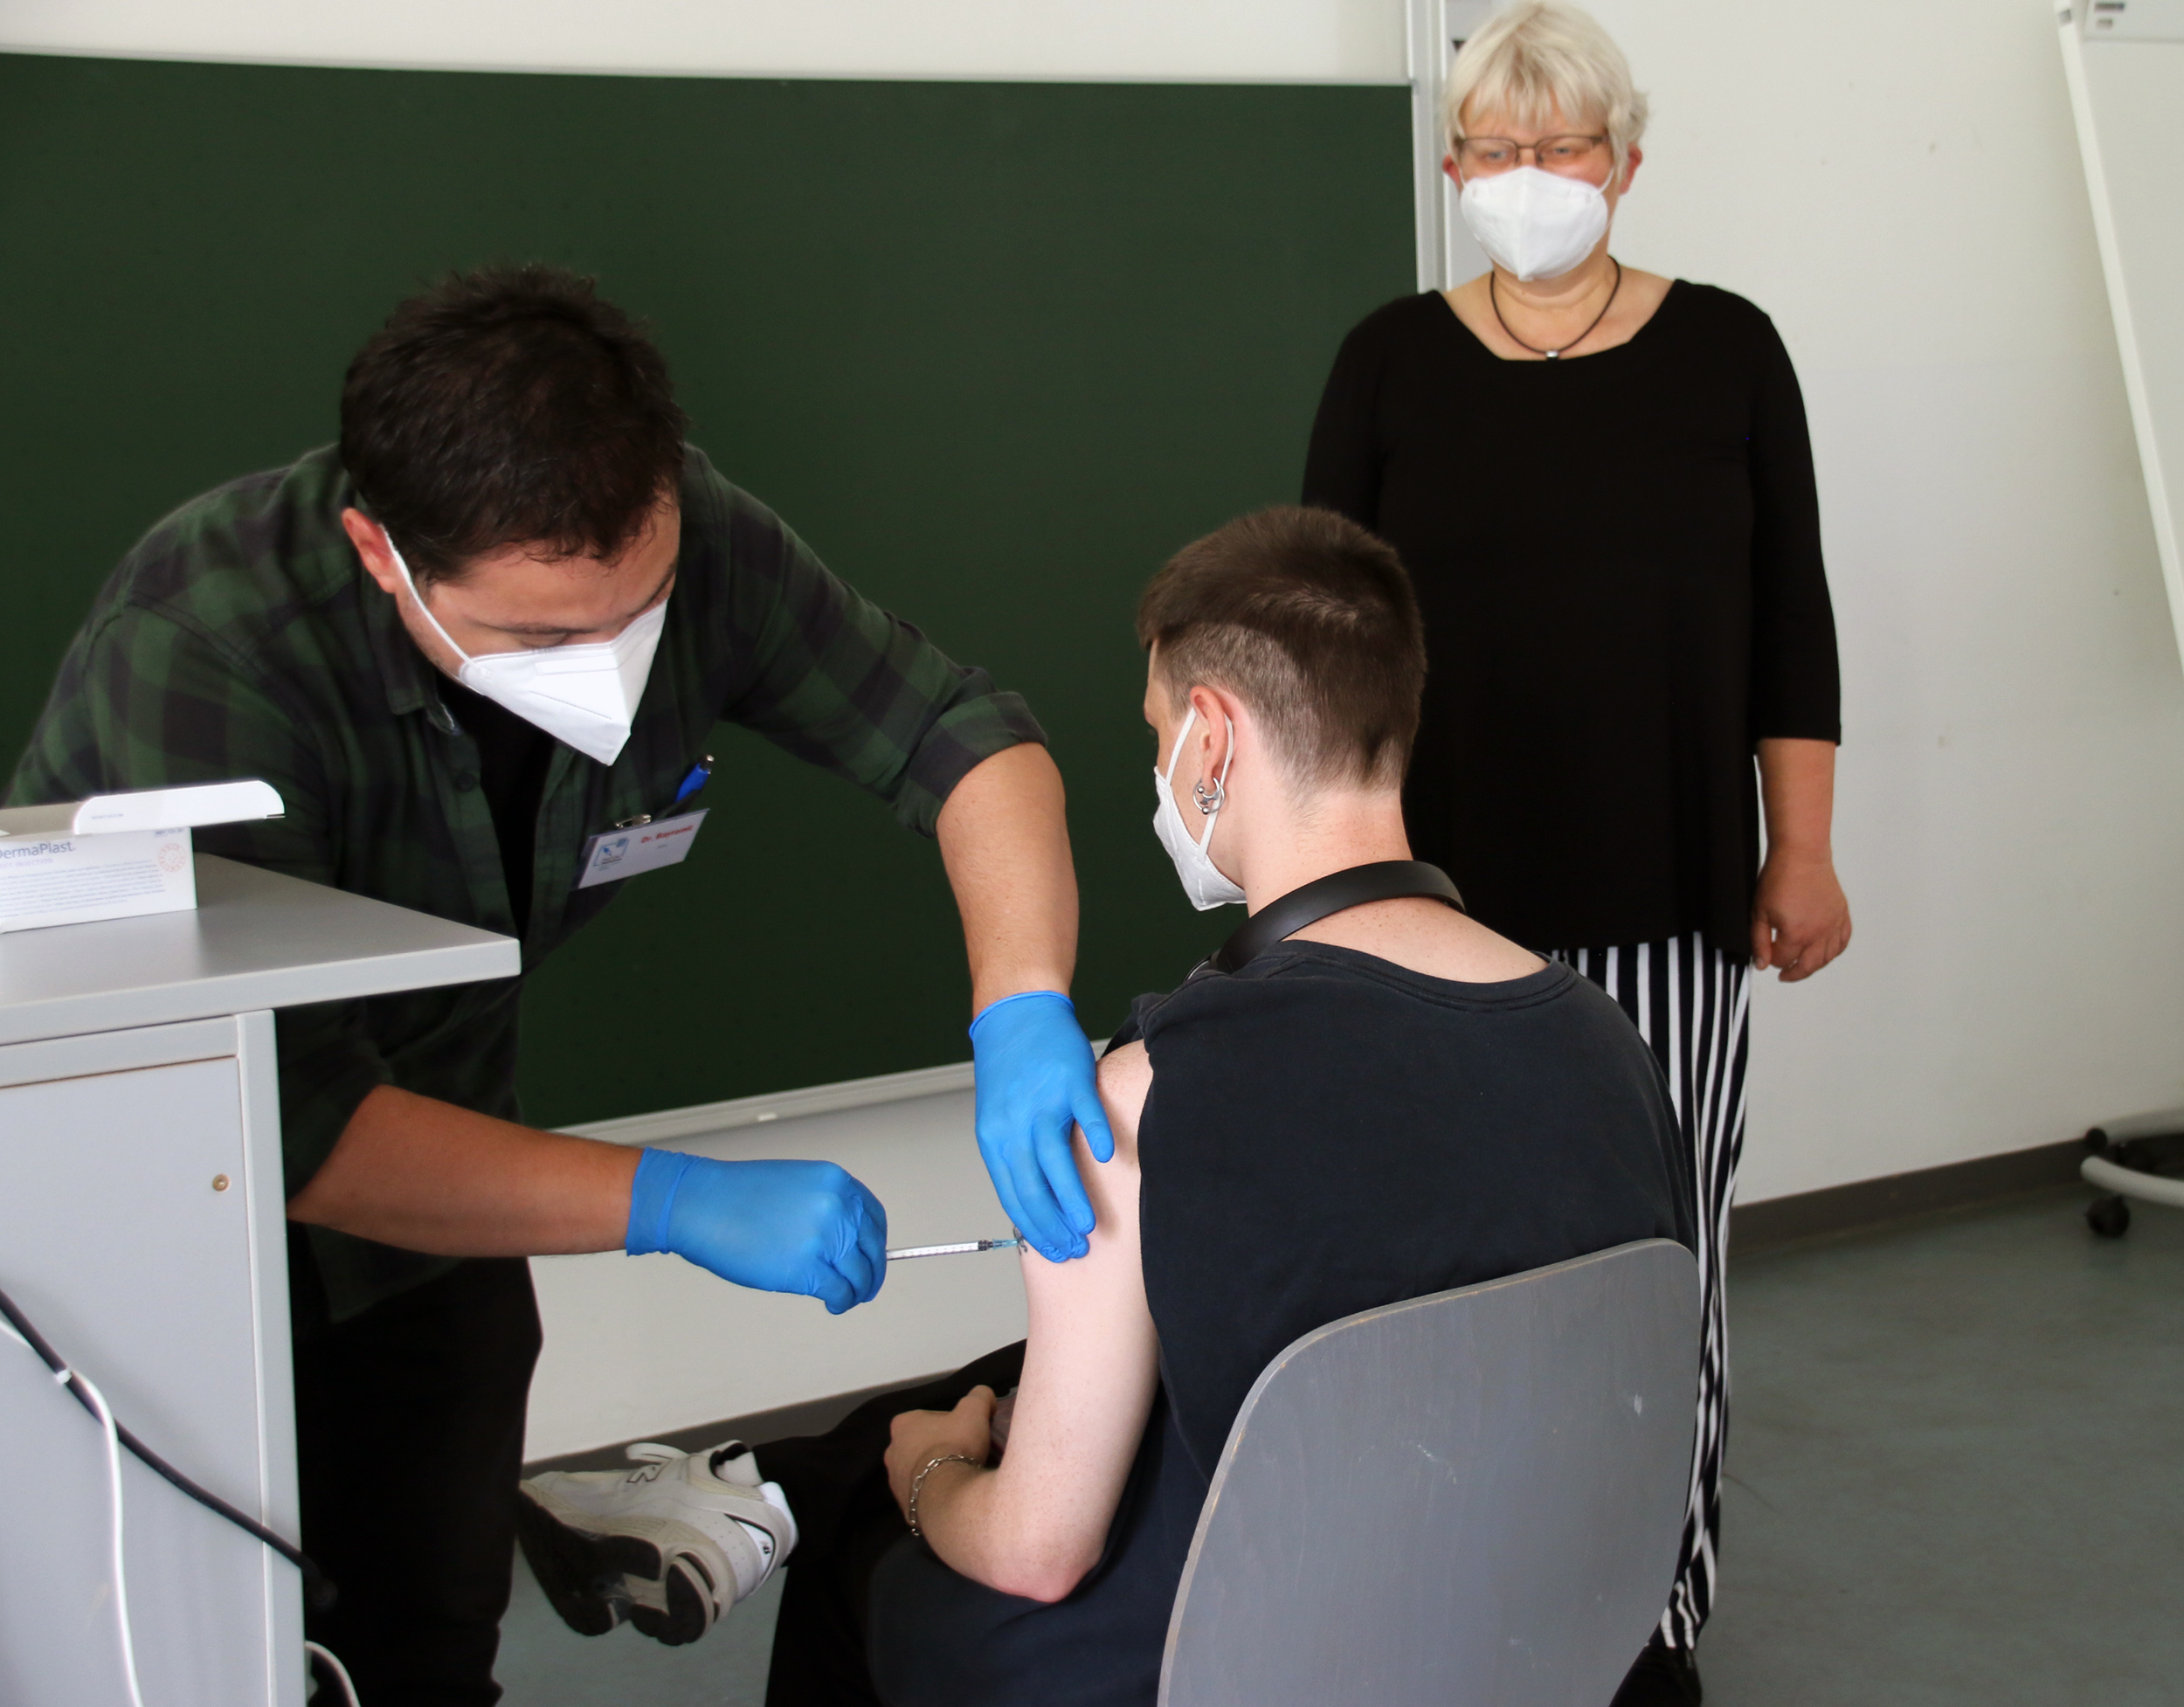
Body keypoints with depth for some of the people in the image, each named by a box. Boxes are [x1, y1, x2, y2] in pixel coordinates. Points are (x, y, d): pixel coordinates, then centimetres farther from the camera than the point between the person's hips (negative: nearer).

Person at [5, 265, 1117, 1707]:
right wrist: (676, 1203, -39)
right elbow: (281, 1128, -38)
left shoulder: (679, 541, -19)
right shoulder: (204, 652, -35)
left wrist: (1022, 1015, -31)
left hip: (425, 1140, 4)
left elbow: (963, 734, -13)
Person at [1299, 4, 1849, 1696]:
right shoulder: (1393, 360, 6)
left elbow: (1790, 619, 7)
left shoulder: (1723, 348, 6)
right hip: (1451, 893, 0)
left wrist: (1803, 851, 4)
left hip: (1672, 897, 0)